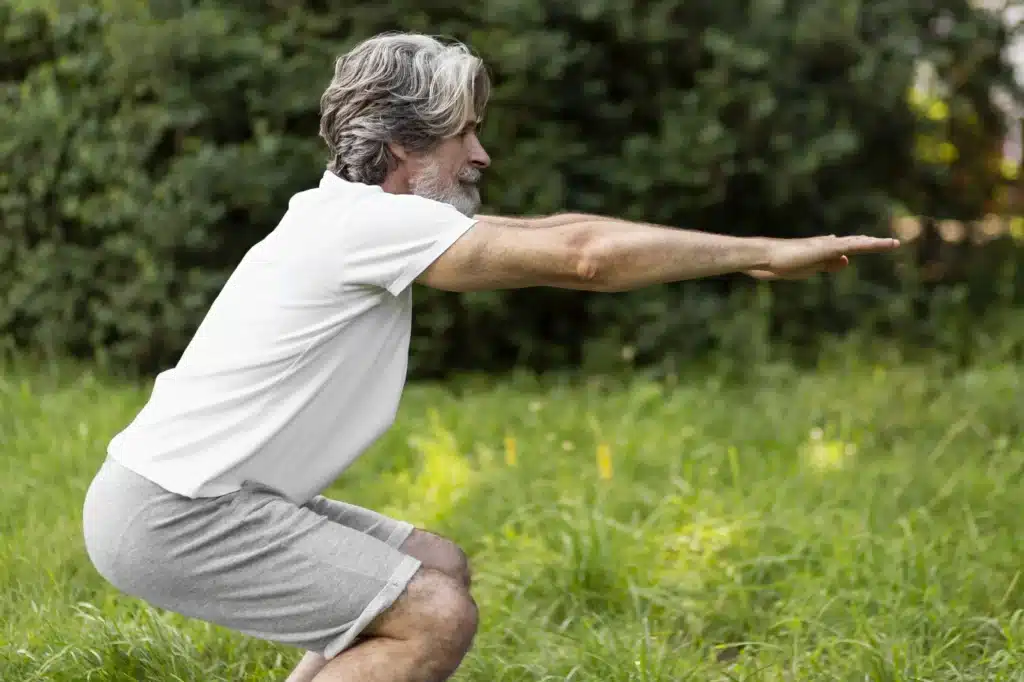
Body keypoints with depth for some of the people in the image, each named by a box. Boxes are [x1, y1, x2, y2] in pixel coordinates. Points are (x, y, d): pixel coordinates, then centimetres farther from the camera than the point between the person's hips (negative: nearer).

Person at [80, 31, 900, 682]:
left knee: (438, 569, 16)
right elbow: (582, 258, -22)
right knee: (436, 616, -14)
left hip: (209, 493, 10)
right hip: (168, 514, -10)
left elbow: (549, 236, 14)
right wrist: (766, 252, -13)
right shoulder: (372, 222, -18)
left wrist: (744, 252, 12)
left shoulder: (363, 219, 10)